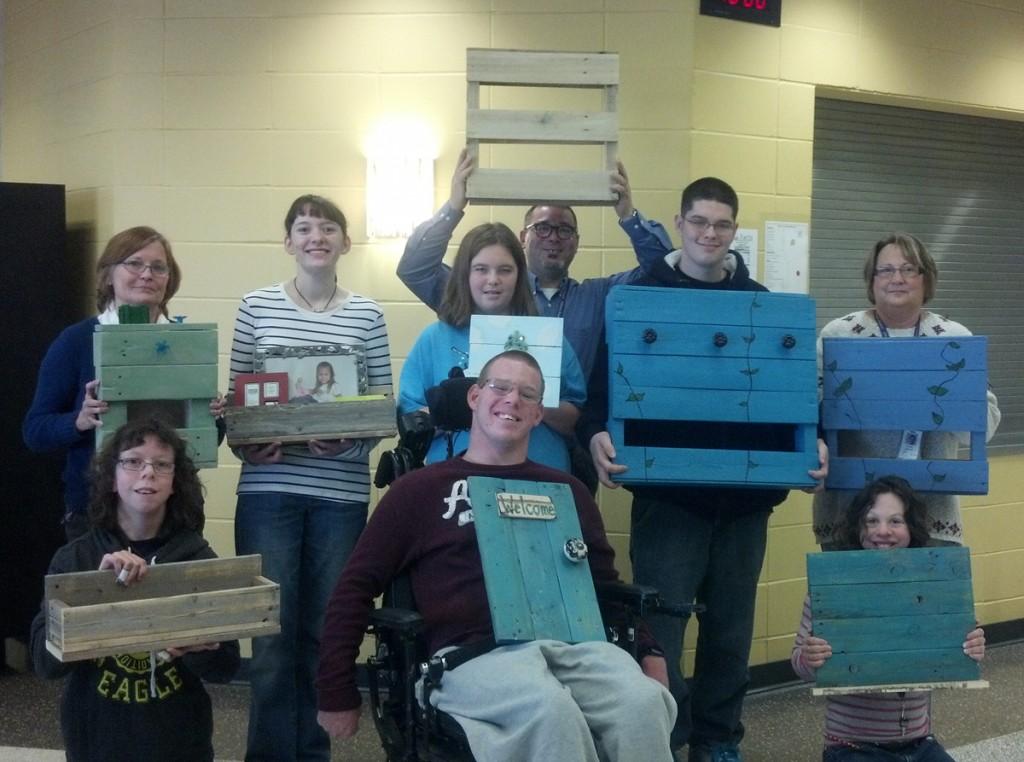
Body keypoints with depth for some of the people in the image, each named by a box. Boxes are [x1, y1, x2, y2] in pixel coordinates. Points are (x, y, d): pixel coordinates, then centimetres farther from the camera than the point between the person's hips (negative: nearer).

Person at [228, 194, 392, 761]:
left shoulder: (367, 314, 4)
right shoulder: (257, 306, 4)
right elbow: (234, 396, 7)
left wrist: (350, 441, -15)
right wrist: (243, 443, -10)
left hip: (341, 494, 1)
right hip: (268, 490, 0)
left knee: (324, 632, 10)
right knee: (272, 633, 1)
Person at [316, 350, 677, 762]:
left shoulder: (565, 490, 23)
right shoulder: (420, 488, 14)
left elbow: (606, 583, 27)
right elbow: (355, 589, 13)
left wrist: (648, 649, 10)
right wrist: (338, 694, 9)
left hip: (573, 643, 3)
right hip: (475, 652, -3)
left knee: (642, 703, -30)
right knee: (551, 709, -36)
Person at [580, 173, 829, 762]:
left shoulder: (761, 303, 10)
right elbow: (607, 380, -5)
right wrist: (597, 432, -23)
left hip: (745, 493, 3)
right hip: (668, 492, -3)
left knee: (731, 627, 12)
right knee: (659, 626, -2)